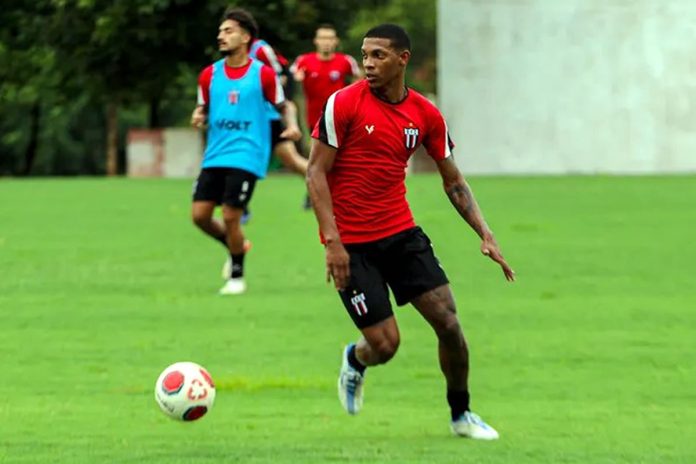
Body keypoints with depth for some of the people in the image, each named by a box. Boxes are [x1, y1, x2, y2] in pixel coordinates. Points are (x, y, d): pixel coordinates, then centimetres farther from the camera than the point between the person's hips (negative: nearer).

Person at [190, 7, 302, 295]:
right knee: (199, 214, -3)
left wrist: (292, 125, -14)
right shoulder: (210, 75, 8)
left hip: (246, 156, -5)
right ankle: (235, 246, 27)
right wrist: (199, 117, -7)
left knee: (230, 217, -9)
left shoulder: (263, 74, -3)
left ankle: (237, 276, 12)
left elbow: (283, 106, 6)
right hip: (215, 156, 5)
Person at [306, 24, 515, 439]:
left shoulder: (426, 115, 1)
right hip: (351, 245, -4)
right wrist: (332, 241, -19)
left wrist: (486, 235, 0)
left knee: (448, 322, -6)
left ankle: (461, 415, 15)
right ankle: (355, 361, 31)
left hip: (402, 233, 4)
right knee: (385, 345, -6)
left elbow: (453, 181, 10)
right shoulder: (344, 104, -12)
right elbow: (316, 172, -11)